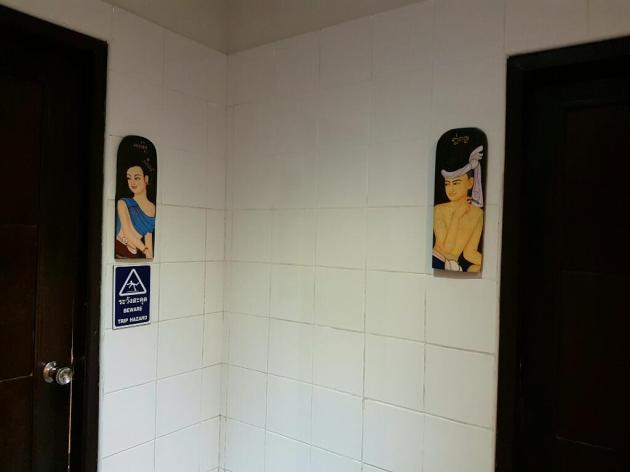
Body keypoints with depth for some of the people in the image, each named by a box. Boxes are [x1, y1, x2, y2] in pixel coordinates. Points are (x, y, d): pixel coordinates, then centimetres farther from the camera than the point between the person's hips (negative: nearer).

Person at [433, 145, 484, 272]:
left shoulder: (478, 214, -2)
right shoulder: (439, 210, -3)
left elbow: (469, 253, -4)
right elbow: (447, 250, -11)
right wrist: (456, 217, -11)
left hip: (461, 266, 1)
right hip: (438, 262, -1)